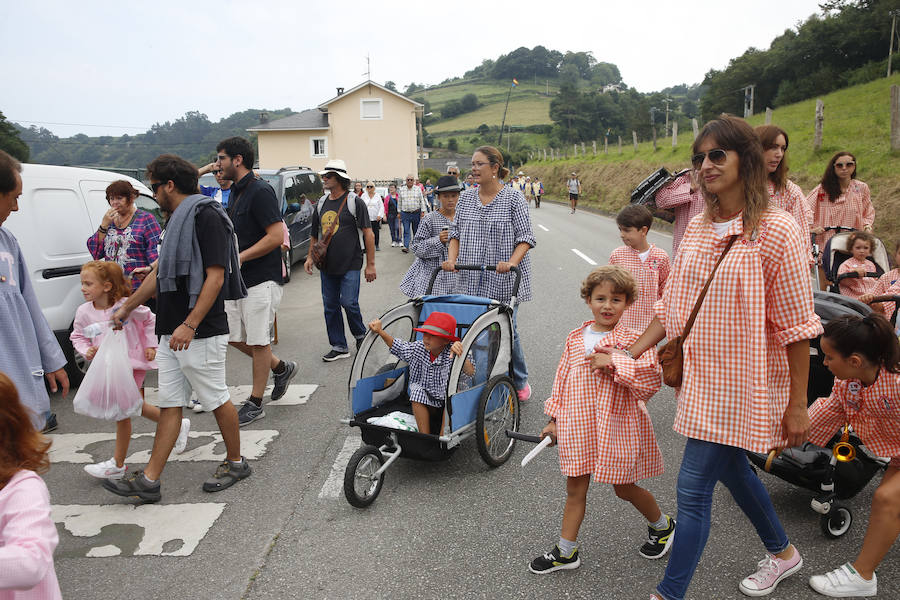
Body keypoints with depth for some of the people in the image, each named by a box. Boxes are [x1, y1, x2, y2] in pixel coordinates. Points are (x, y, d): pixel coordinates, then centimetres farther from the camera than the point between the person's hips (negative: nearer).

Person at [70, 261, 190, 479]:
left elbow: (149, 320, -1)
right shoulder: (84, 312, -3)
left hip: (131, 364, -6)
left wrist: (151, 345, -3)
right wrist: (86, 350, -8)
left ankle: (117, 464, 5)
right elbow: (77, 336, 11)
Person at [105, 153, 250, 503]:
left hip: (200, 333, -9)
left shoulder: (206, 216, -12)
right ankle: (149, 480, 13)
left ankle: (235, 463, 21)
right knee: (169, 404, 9)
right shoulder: (177, 219, 17)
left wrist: (190, 324, -25)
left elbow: (215, 277, -19)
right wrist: (127, 308, 32)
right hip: (171, 332, 9)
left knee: (216, 399, 3)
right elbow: (160, 273, 26)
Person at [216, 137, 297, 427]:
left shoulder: (260, 191, -14)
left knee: (258, 341, 0)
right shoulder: (235, 192, 15)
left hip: (262, 279, -9)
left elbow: (276, 236, -21)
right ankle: (281, 368, 30)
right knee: (234, 337, 13)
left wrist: (240, 258, -20)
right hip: (238, 279, 9)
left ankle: (255, 403, 12)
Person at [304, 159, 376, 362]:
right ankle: (339, 347, 17)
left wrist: (370, 264, -10)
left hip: (350, 264, -6)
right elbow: (314, 233, 22)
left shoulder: (354, 202, -5)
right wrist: (310, 257, 8)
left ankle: (360, 335, 18)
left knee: (348, 302, -10)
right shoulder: (321, 203, 12)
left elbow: (368, 234, -7)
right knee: (330, 306, 7)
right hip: (327, 265, 6)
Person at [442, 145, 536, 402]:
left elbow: (525, 237, -5)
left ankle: (519, 383, 20)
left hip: (502, 280, -4)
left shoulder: (513, 197, -4)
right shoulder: (466, 197, 9)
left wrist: (512, 262, -20)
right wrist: (452, 258, -2)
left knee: (506, 330, 0)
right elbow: (456, 233, 15)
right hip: (472, 279, 4)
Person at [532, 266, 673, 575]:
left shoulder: (633, 341, -9)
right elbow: (562, 380, 12)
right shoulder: (575, 339, 4)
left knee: (625, 488, 13)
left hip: (617, 425, -3)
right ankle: (566, 551, 26)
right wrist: (554, 419, 13)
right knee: (575, 488, 11)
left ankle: (663, 526, 42)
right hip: (577, 426, 4)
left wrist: (615, 361, -27)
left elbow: (651, 380, -20)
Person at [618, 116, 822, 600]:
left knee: (693, 488, -3)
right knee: (731, 469, 23)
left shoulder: (775, 230, -15)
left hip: (740, 383, -7)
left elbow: (797, 327, -13)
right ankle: (782, 553, 49)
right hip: (699, 376, 7)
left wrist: (798, 405, -12)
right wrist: (629, 354, 5)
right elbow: (671, 306, 10)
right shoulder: (697, 228, 5)